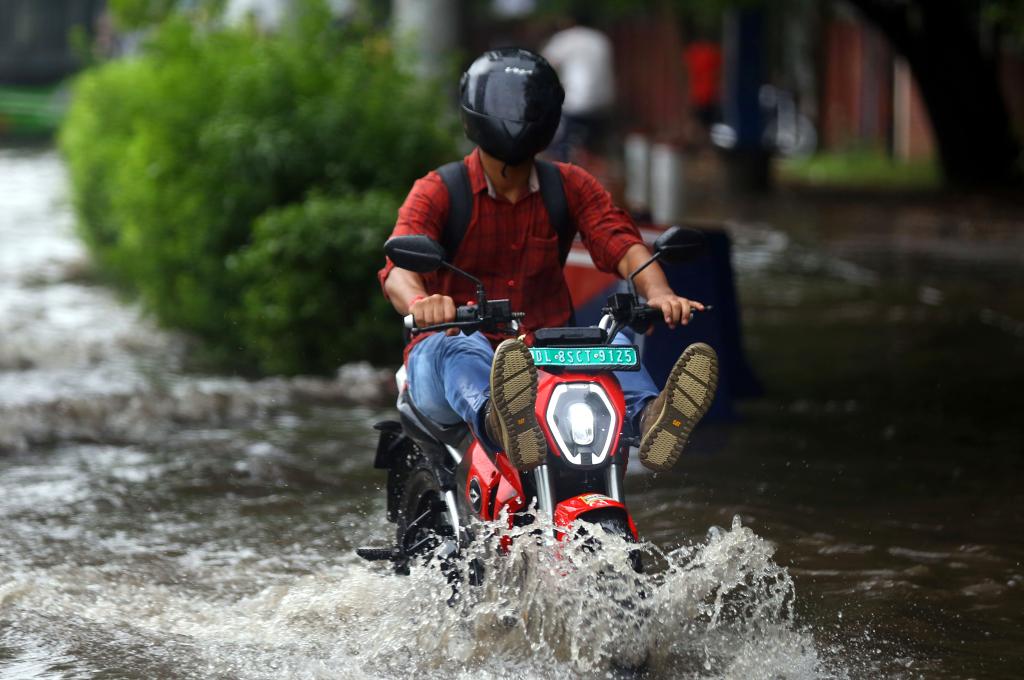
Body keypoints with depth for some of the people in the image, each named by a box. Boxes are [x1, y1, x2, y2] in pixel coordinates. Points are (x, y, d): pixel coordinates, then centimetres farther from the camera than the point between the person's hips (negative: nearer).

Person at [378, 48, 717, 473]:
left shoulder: (570, 186, 9)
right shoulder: (437, 191, -2)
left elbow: (619, 241, -8)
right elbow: (399, 266, -19)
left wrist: (657, 293, -31)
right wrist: (418, 301, -46)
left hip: (546, 355, 3)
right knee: (462, 349, -36)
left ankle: (651, 420, -56)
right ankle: (502, 424, -71)